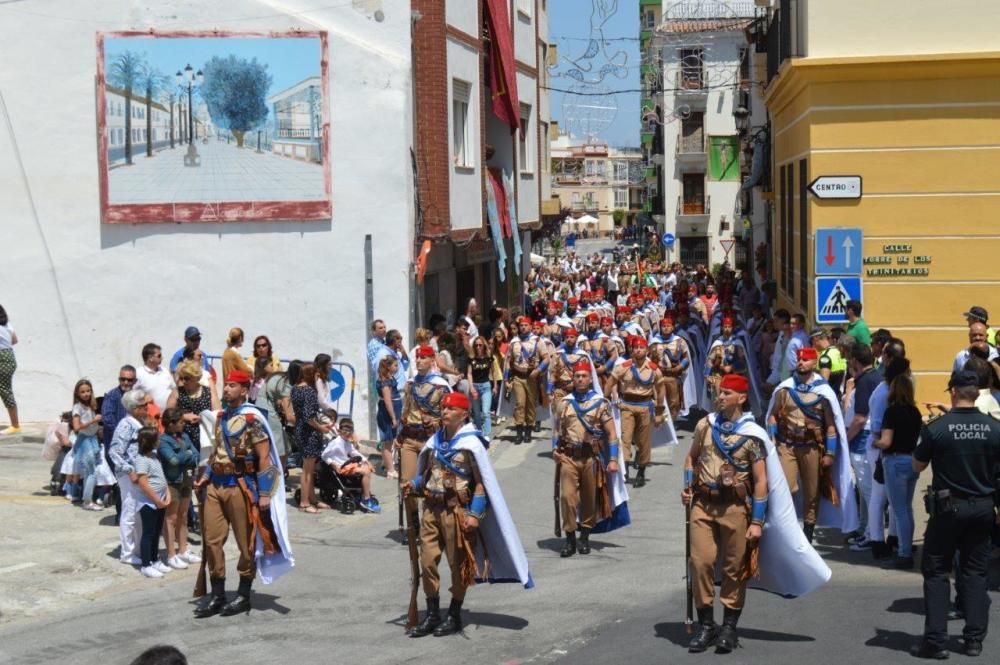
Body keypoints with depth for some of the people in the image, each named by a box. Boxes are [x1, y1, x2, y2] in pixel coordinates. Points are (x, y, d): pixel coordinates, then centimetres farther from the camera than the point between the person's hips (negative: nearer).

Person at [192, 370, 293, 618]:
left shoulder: (252, 418, -11)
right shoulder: (221, 416, 12)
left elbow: (264, 458, -13)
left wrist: (264, 494, -17)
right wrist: (206, 476, 11)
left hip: (241, 486, -7)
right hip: (216, 485, 7)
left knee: (246, 543, 4)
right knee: (212, 540, 4)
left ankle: (244, 597, 14)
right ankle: (217, 597, 12)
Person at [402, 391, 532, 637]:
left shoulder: (471, 444, -10)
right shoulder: (434, 441, 9)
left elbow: (482, 483, -10)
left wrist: (475, 514, -16)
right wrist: (413, 485, 0)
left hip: (457, 510, -6)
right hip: (431, 508, 6)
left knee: (458, 564, 5)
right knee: (427, 561, 5)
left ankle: (454, 617, 16)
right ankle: (432, 615, 16)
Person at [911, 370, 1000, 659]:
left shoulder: (937, 428, -13)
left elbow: (917, 466, -1)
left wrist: (923, 446, 14)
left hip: (948, 508, -3)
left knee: (936, 572, 5)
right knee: (975, 572, 12)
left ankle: (936, 640, 0)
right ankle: (974, 638, 11)